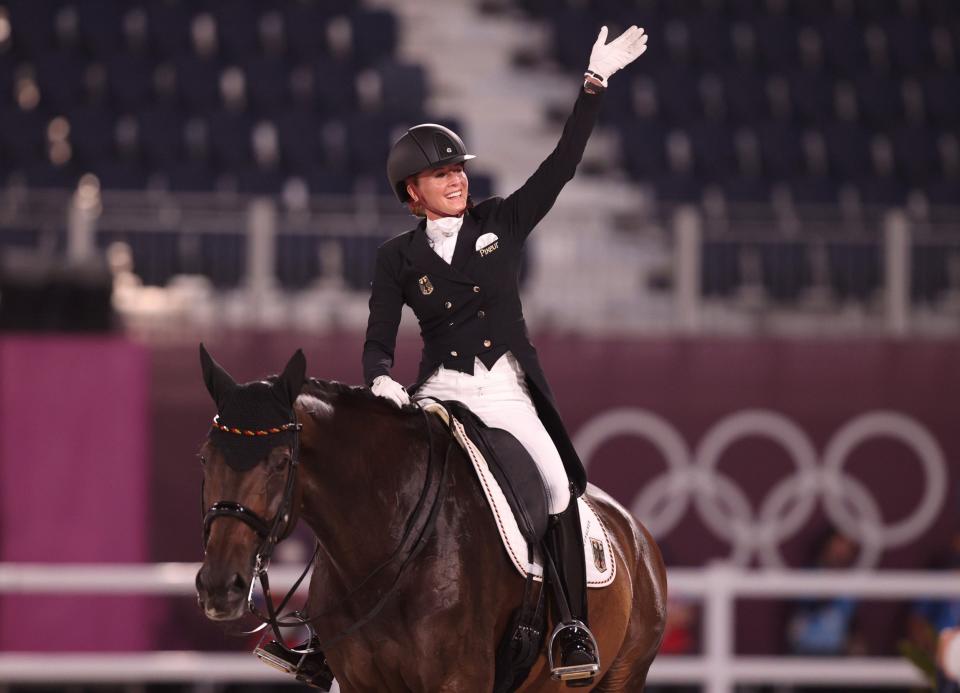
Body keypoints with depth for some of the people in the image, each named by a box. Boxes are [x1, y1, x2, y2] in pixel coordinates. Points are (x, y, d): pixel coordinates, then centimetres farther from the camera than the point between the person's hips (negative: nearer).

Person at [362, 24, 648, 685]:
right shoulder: (398, 258, 7)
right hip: (439, 393, 0)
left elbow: (563, 163, 4)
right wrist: (381, 380, -18)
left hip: (509, 391, 0)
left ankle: (575, 628, -20)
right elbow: (379, 341, 5)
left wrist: (595, 84, -1)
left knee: (557, 486, -24)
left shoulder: (501, 223, 9)